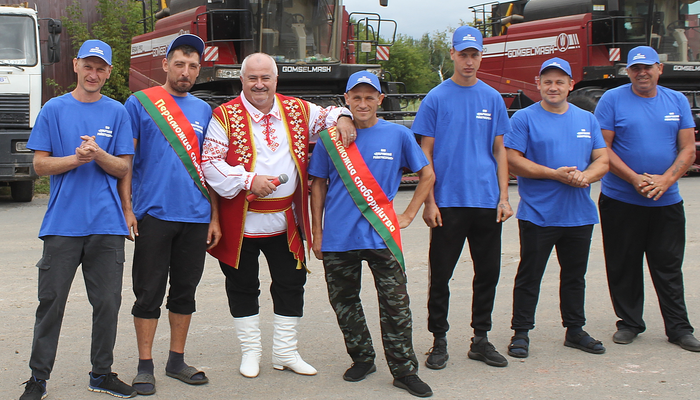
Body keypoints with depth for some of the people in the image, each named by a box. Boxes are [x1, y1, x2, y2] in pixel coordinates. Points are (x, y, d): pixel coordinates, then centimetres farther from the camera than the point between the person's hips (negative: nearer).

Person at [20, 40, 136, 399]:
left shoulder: (116, 112, 8)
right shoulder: (54, 109, 5)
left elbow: (123, 168, 6)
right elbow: (40, 165, 2)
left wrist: (98, 154, -14)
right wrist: (76, 158, -14)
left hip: (107, 222, 1)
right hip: (63, 221, -1)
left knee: (107, 302, 5)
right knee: (51, 301, 2)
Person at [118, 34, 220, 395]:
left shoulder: (204, 111, 12)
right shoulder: (140, 103, 1)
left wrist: (214, 217, 9)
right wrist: (127, 207, -11)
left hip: (195, 216, 4)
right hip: (153, 214, -4)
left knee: (185, 291, 11)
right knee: (149, 293, 1)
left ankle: (177, 361, 23)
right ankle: (145, 366, 10)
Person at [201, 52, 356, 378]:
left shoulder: (297, 110, 5)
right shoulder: (226, 116, -6)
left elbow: (327, 115, 20)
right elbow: (210, 163, -11)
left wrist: (343, 117, -4)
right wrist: (248, 181, -21)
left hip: (286, 220, 3)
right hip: (241, 221, -3)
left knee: (291, 284, 10)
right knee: (243, 287, 8)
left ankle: (285, 351, 25)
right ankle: (250, 351, 24)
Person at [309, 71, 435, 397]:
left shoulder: (398, 135, 2)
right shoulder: (329, 138, 3)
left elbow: (427, 175, 12)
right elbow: (319, 186, 9)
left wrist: (408, 215, 5)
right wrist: (317, 233, 6)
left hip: (381, 235, -1)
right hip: (338, 237, 1)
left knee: (395, 303, -3)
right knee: (344, 301, 10)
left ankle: (404, 370, 6)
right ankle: (362, 359, 28)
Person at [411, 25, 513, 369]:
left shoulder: (492, 99, 9)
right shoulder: (436, 99, 0)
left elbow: (499, 150, 11)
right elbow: (426, 153, -1)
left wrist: (503, 197, 2)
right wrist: (428, 202, -8)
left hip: (487, 202, 3)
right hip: (448, 202, -3)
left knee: (488, 272, 9)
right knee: (440, 275, 1)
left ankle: (480, 339, 22)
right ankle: (439, 341, 14)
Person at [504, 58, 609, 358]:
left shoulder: (587, 119, 12)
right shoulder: (524, 118, -2)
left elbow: (603, 160, 9)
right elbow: (513, 160, -11)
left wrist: (586, 175, -14)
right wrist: (555, 174, -18)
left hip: (579, 214, 5)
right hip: (537, 214, -4)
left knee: (575, 275, 14)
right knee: (529, 276, 1)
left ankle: (575, 330, 27)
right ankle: (521, 332, 10)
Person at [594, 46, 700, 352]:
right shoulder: (612, 100, -2)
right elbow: (602, 148, -7)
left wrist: (665, 180, -12)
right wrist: (635, 179, -16)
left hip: (667, 201, 2)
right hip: (620, 200, -2)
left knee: (669, 268, 6)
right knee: (624, 267, 6)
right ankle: (629, 323, 20)